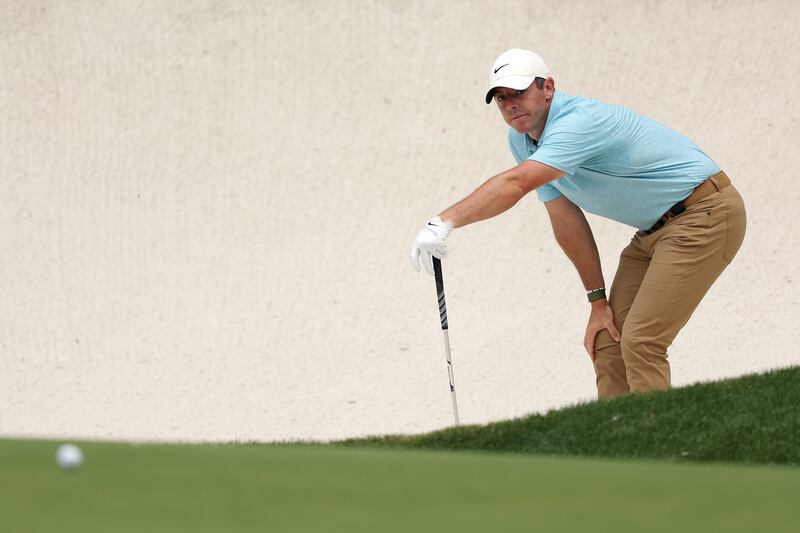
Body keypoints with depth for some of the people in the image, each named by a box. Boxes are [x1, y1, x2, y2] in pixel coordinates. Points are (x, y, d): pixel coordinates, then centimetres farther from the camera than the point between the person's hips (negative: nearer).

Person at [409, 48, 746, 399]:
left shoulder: (578, 122, -27)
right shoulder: (521, 140, 2)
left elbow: (515, 184, -42)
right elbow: (566, 223, 7)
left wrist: (445, 221, -50)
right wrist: (598, 299, 5)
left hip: (704, 215, -9)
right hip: (654, 230, 9)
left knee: (640, 342, -17)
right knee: (608, 340, 3)